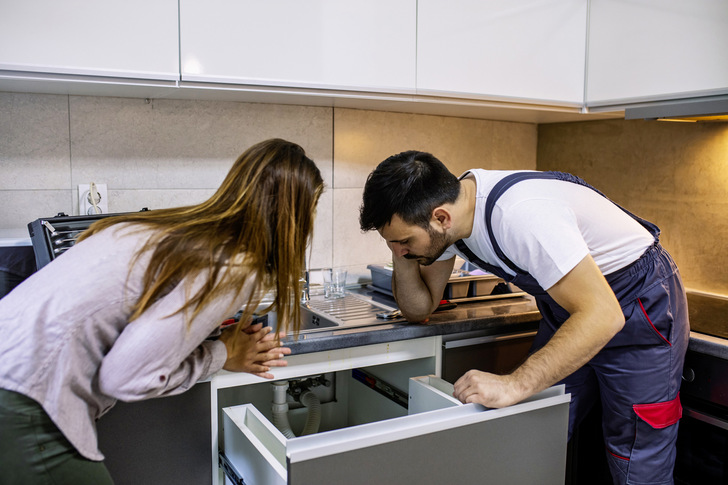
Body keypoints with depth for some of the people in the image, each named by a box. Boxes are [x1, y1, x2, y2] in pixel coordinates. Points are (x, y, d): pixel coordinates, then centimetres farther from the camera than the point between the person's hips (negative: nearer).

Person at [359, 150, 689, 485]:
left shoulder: (518, 213, -36)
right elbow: (420, 309, -1)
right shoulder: (445, 211, -11)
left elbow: (603, 314, -37)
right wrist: (402, 257, -20)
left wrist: (514, 384, -41)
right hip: (570, 309, 7)